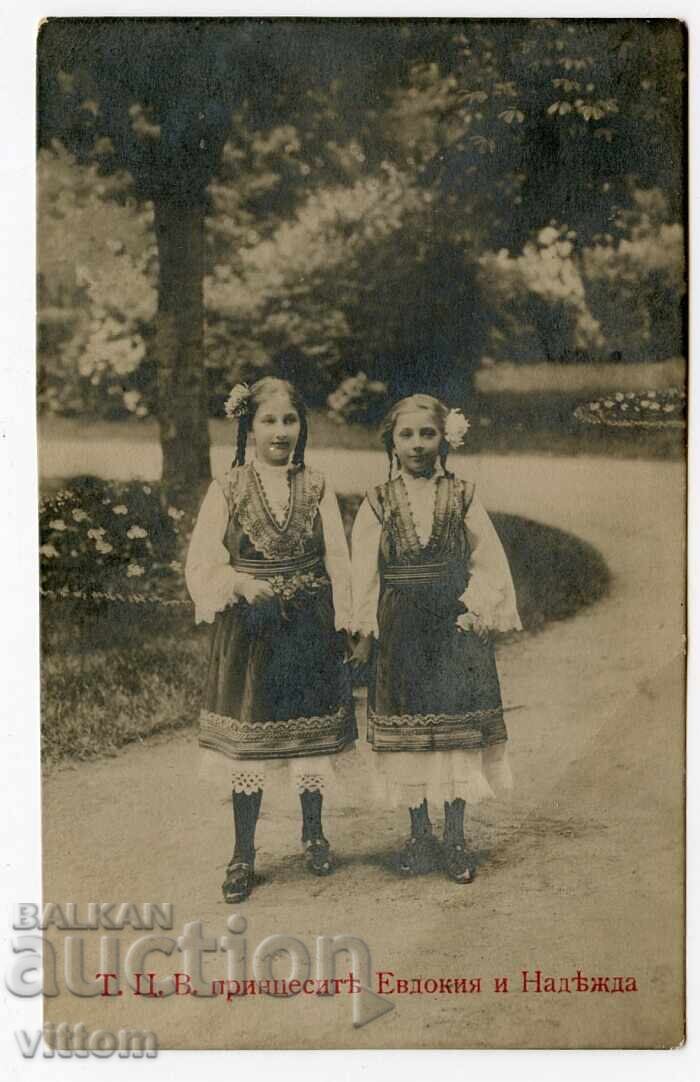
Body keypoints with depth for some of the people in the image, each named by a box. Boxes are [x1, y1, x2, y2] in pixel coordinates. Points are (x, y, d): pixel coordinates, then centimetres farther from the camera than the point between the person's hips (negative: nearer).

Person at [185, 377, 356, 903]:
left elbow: (338, 559, 3)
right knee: (247, 738, 3)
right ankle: (243, 854, 16)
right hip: (249, 626, -1)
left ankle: (314, 833, 34)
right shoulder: (228, 490, -2)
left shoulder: (317, 486, 2)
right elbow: (202, 562, -6)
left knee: (312, 736, 11)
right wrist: (240, 582, -24)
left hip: (310, 625, 1)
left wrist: (343, 621, 0)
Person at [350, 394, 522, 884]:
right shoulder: (378, 503, 2)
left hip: (455, 627, 0)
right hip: (400, 631, 1)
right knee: (408, 730, 8)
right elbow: (364, 573, 1)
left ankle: (456, 837, 16)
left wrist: (478, 611, -10)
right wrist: (365, 634, -2)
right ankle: (420, 834, 23)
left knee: (458, 727, 3)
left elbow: (489, 561, 1)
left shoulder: (463, 496, 1)